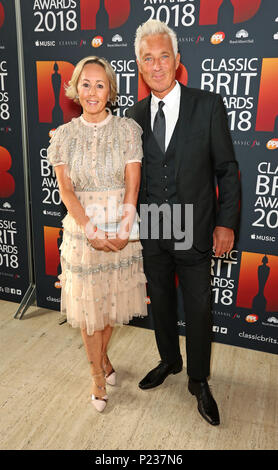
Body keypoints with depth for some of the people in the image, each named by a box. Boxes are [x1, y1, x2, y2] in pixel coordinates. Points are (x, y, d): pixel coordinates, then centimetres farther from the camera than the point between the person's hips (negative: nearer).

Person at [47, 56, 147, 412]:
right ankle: (98, 375, 29)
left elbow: (132, 185, -6)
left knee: (113, 301, 14)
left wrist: (123, 229, -16)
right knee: (87, 305, 8)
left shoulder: (128, 129, -2)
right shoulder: (64, 134, 0)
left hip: (121, 226, 0)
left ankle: (102, 355, 42)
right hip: (82, 228, 0)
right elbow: (66, 190, -5)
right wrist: (92, 231, -16)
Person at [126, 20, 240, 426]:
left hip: (194, 232, -3)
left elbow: (227, 169, -4)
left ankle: (199, 382, 32)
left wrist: (226, 223, -8)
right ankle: (169, 361, 44)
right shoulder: (134, 115, 4)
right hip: (150, 231, 3)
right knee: (160, 301, 19)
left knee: (199, 309, 8)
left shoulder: (208, 105, -6)